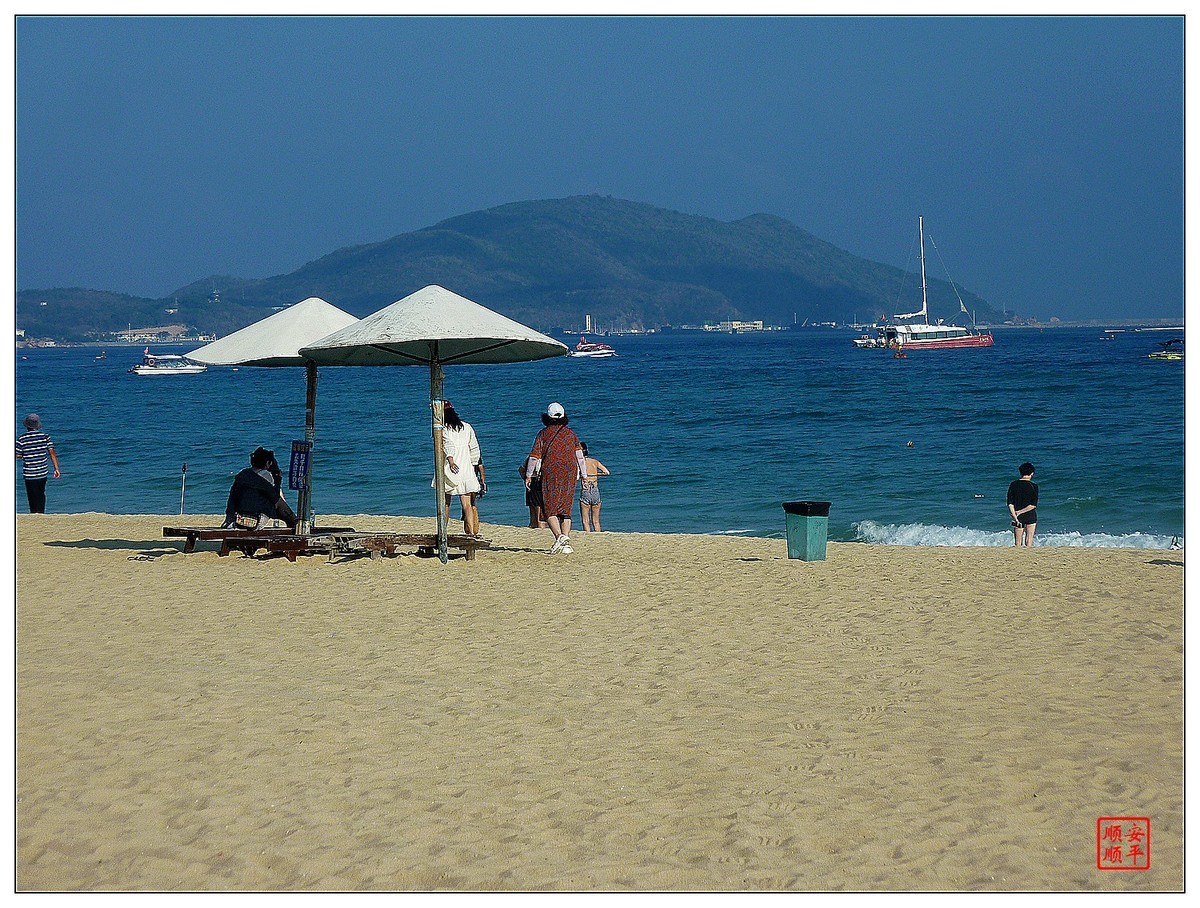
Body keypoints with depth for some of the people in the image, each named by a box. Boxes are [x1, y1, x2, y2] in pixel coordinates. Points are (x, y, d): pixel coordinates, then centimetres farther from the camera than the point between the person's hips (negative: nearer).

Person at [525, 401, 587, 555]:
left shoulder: (543, 434, 4)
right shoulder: (571, 434, 11)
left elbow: (534, 457, 1)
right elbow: (580, 456, 5)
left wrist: (528, 475, 10)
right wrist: (584, 476, 9)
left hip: (550, 475, -3)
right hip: (570, 475, 3)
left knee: (550, 509, -2)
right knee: (566, 510, 8)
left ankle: (559, 536, -24)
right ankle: (566, 543, 0)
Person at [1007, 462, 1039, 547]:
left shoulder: (1013, 485, -2)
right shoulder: (1033, 486, -8)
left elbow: (1010, 504, -6)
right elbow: (1033, 505, -12)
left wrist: (1015, 516, -9)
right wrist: (1020, 512, -8)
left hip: (1018, 517, 1)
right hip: (1031, 517, -1)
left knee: (1018, 542, 6)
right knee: (1029, 541, 6)